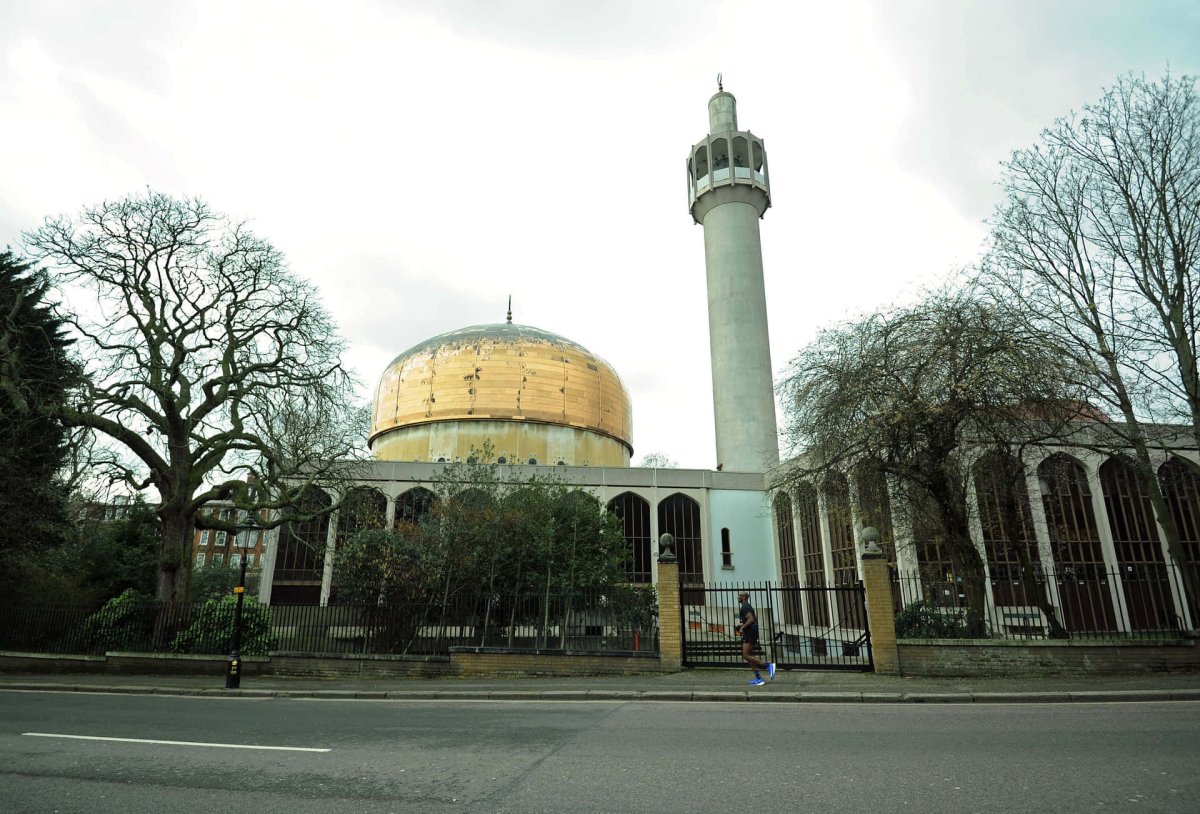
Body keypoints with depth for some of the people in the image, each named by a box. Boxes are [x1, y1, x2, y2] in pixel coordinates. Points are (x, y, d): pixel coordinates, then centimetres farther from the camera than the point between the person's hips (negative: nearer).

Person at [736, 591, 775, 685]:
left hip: (749, 633, -10)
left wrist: (742, 627, -17)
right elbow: (755, 619, 27)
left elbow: (751, 619, -25)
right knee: (749, 656, 10)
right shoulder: (747, 607, 19)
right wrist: (743, 624, 21)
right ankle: (758, 678, 9)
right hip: (750, 633, 10)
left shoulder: (744, 607, -13)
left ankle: (768, 665, -12)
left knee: (746, 655, -11)